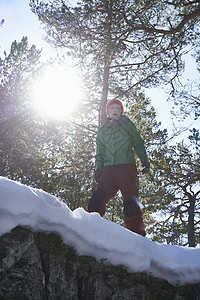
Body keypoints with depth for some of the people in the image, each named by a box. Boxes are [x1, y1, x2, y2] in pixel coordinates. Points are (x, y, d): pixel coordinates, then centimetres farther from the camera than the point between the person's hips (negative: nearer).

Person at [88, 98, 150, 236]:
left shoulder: (127, 124, 15)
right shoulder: (103, 129, 24)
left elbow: (138, 143, 12)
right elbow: (100, 152, 25)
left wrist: (144, 159, -2)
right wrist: (99, 168, 13)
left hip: (126, 165, -3)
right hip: (108, 168, 4)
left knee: (130, 201, -13)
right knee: (97, 198, -10)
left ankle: (137, 234, -14)